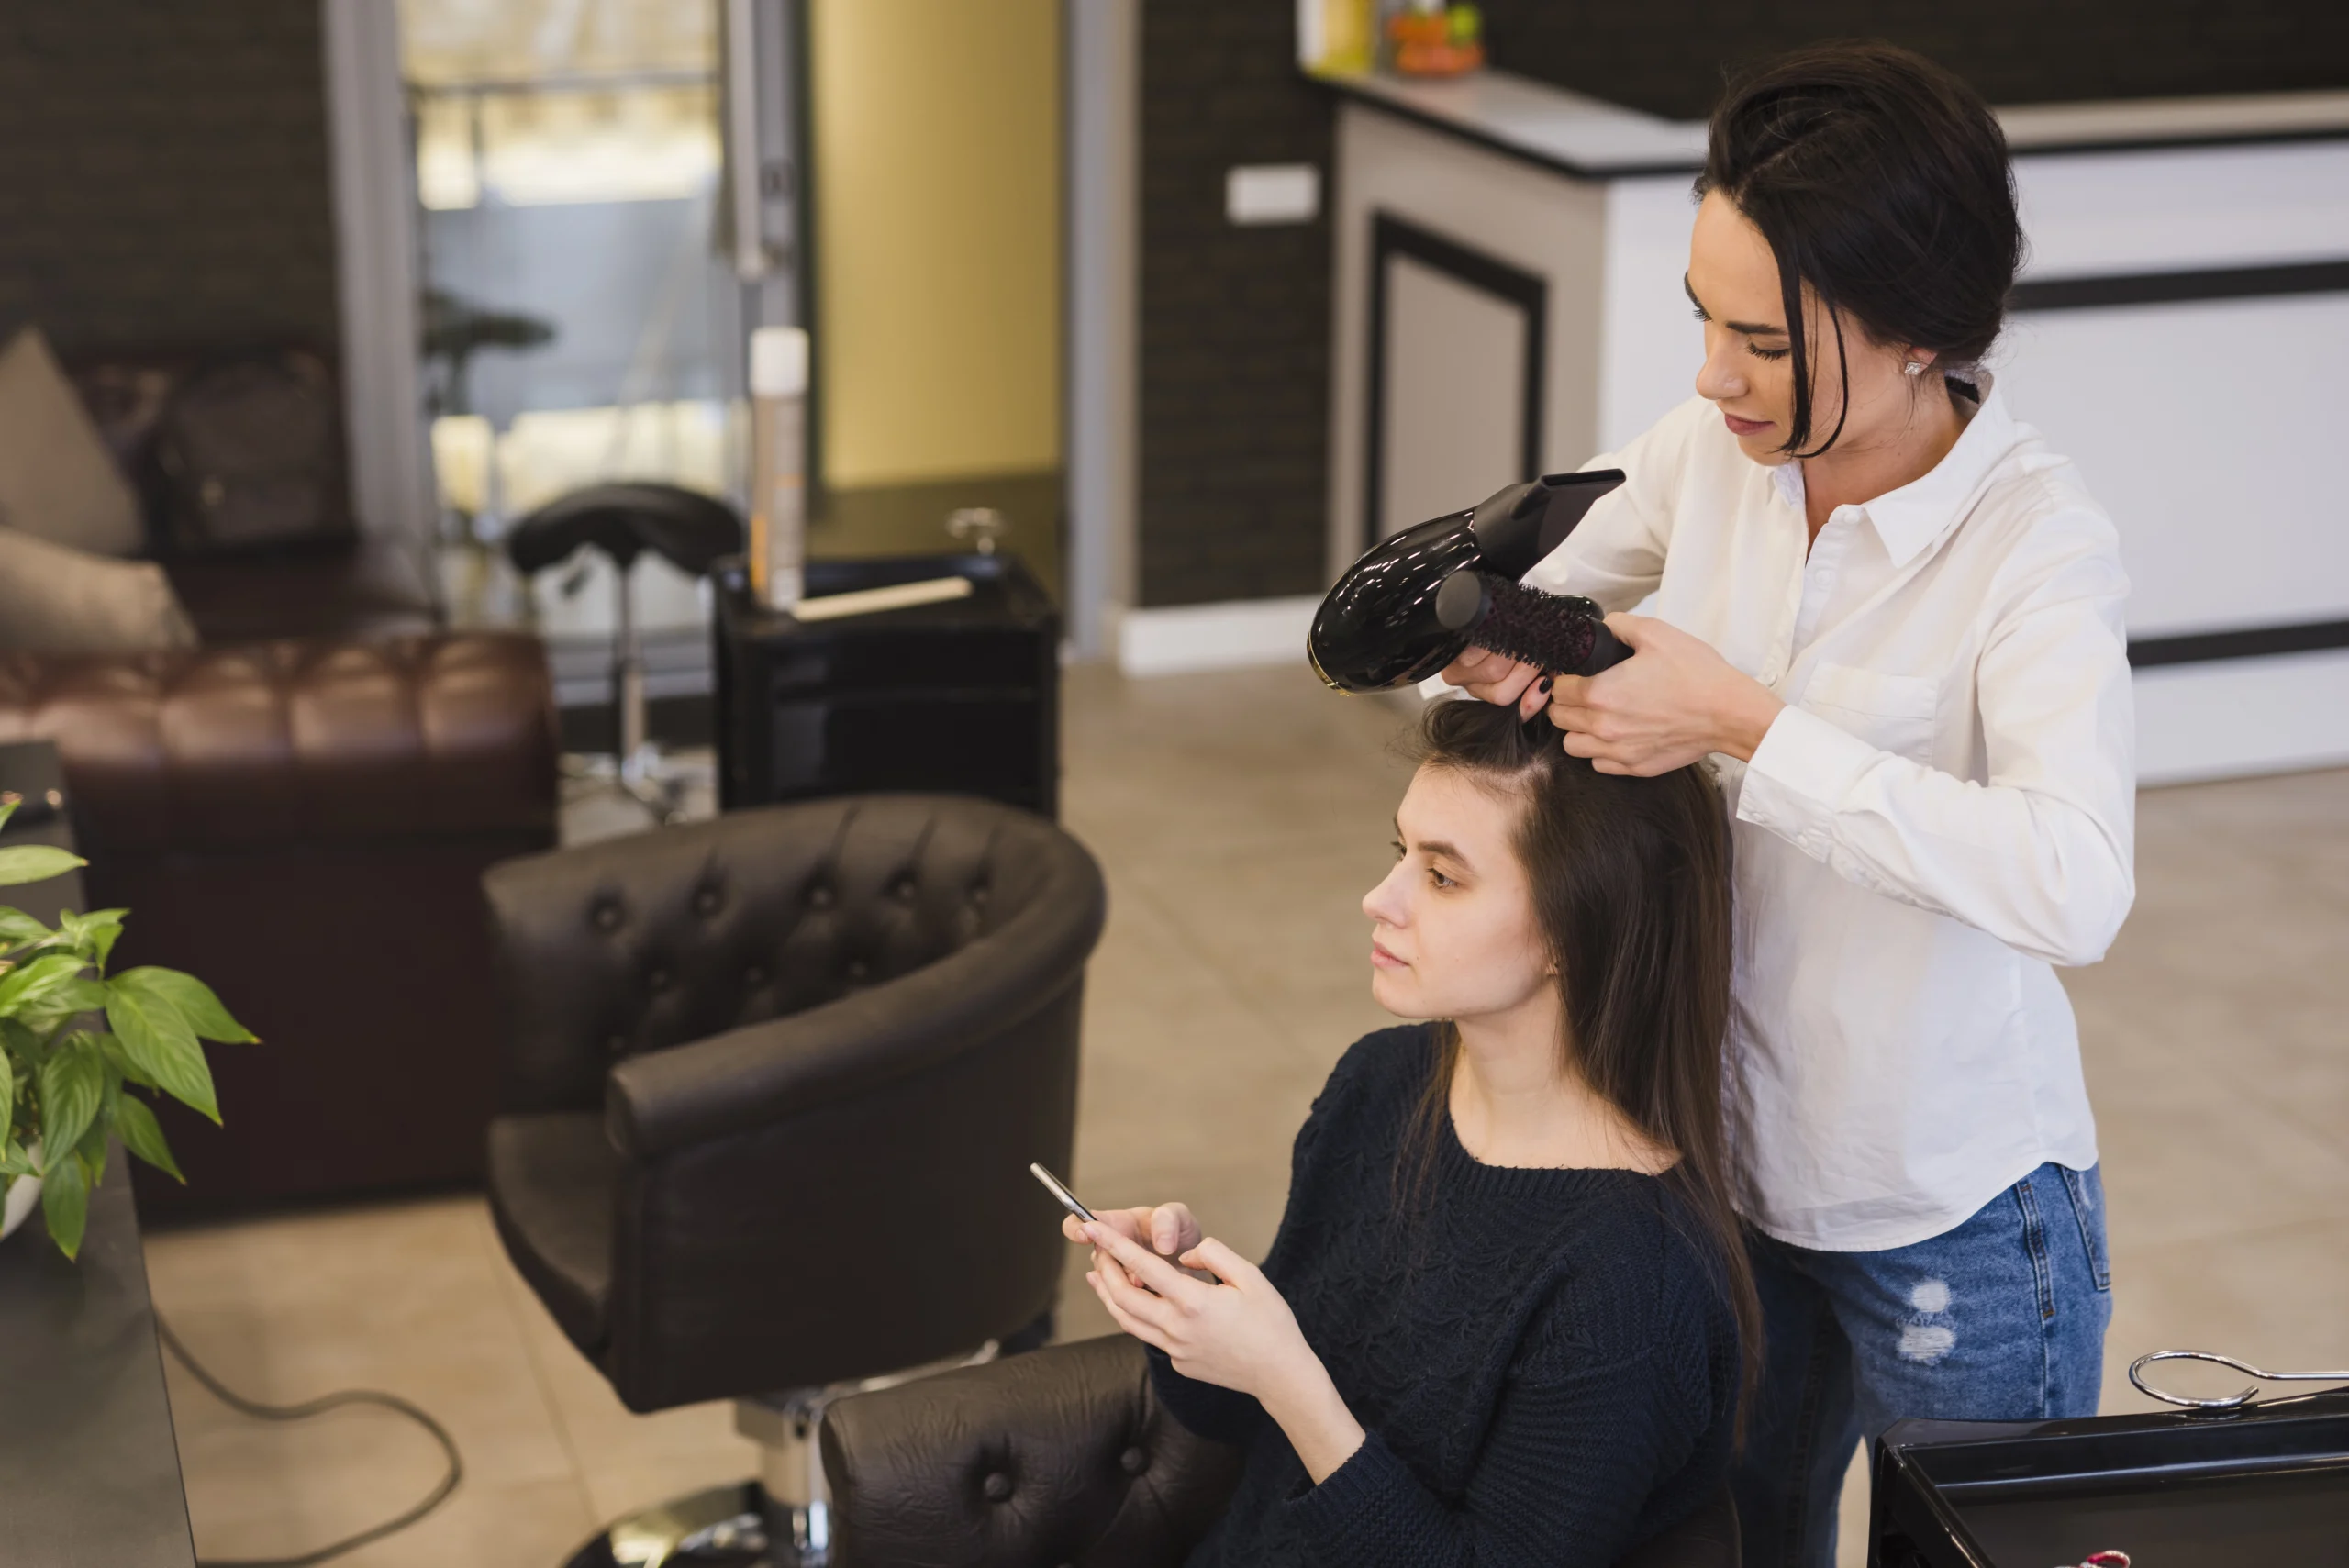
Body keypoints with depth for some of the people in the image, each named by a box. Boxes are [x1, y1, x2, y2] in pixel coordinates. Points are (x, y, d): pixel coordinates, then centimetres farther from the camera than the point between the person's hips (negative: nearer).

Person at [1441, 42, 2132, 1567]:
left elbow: (2075, 889, -38)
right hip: (1730, 1153, 6)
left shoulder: (2037, 541, -23)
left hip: (1951, 1214, -5)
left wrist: (1749, 727, -37)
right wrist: (1493, 639, -15)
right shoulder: (1713, 450, -7)